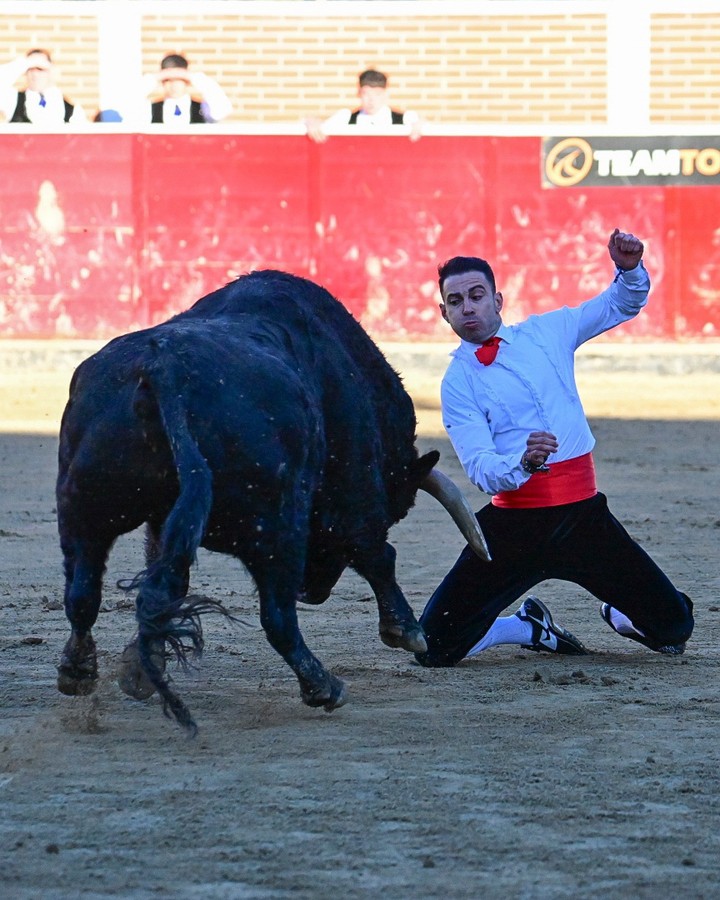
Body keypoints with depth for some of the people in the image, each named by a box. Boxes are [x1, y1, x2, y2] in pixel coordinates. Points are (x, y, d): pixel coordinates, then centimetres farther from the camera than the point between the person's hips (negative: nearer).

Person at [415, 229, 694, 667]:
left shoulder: (547, 332, 8)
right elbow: (480, 468, -14)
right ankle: (529, 629, 21)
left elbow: (622, 304, 18)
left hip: (584, 515, 2)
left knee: (672, 629, -1)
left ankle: (620, 614, 36)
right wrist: (523, 463, -35)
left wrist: (630, 269, -5)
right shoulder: (458, 382, -2)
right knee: (434, 648, -10)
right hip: (515, 527, -2)